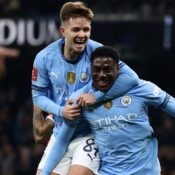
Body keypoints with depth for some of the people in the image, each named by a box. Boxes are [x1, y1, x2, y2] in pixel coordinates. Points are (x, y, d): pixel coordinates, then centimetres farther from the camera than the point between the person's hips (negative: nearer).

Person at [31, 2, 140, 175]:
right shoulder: (44, 58, -8)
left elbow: (131, 78, -25)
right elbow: (38, 95, 2)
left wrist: (96, 96, -29)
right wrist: (60, 111, -16)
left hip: (90, 135, -4)